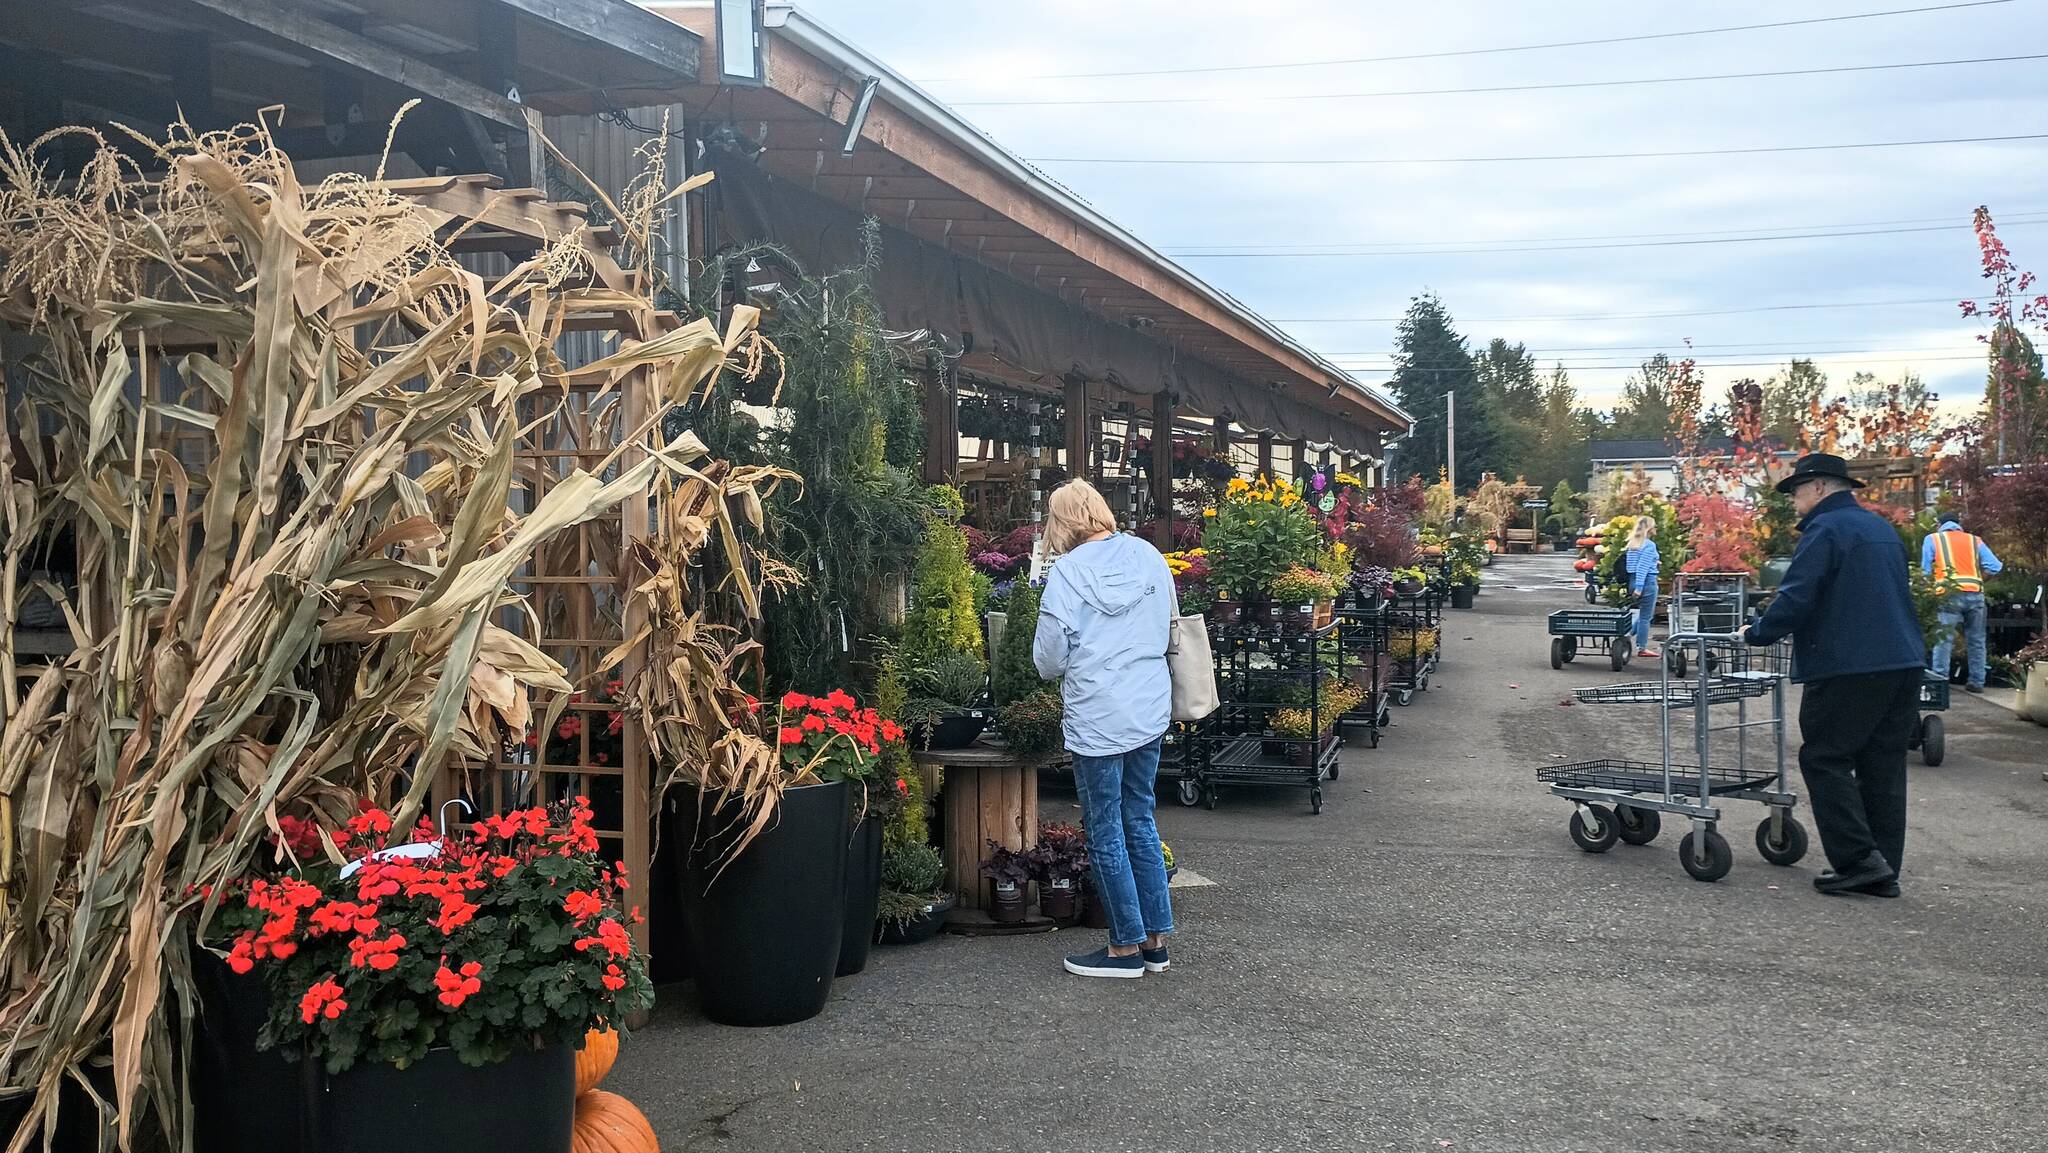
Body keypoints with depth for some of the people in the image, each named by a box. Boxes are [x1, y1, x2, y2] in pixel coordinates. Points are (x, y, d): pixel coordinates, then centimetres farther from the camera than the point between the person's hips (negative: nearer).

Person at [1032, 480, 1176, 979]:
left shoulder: (1067, 572, -12)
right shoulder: (1148, 555, 2)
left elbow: (1049, 661, -8)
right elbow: (1168, 629, 14)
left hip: (1098, 721, -6)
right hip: (1152, 712, 6)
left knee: (1106, 834, 6)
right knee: (1141, 822, 16)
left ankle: (1127, 947, 15)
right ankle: (1156, 940, 22)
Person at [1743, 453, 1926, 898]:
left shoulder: (1825, 530, -9)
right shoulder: (1881, 528, 20)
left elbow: (1796, 598, -17)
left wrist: (1757, 633, -3)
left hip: (1847, 668, -9)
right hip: (1903, 662, 9)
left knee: (1824, 760, -1)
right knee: (1883, 765, 10)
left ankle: (1859, 861, -6)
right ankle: (1884, 870, 12)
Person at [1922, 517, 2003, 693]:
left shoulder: (1933, 539, 11)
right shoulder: (1975, 540, 18)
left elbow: (1926, 571, 3)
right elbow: (1995, 567, 7)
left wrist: (1933, 586, 16)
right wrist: (1977, 579, 19)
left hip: (1950, 595, -3)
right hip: (1976, 595, 3)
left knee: (1943, 639, -5)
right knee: (1976, 641, 11)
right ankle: (1976, 682, 15)